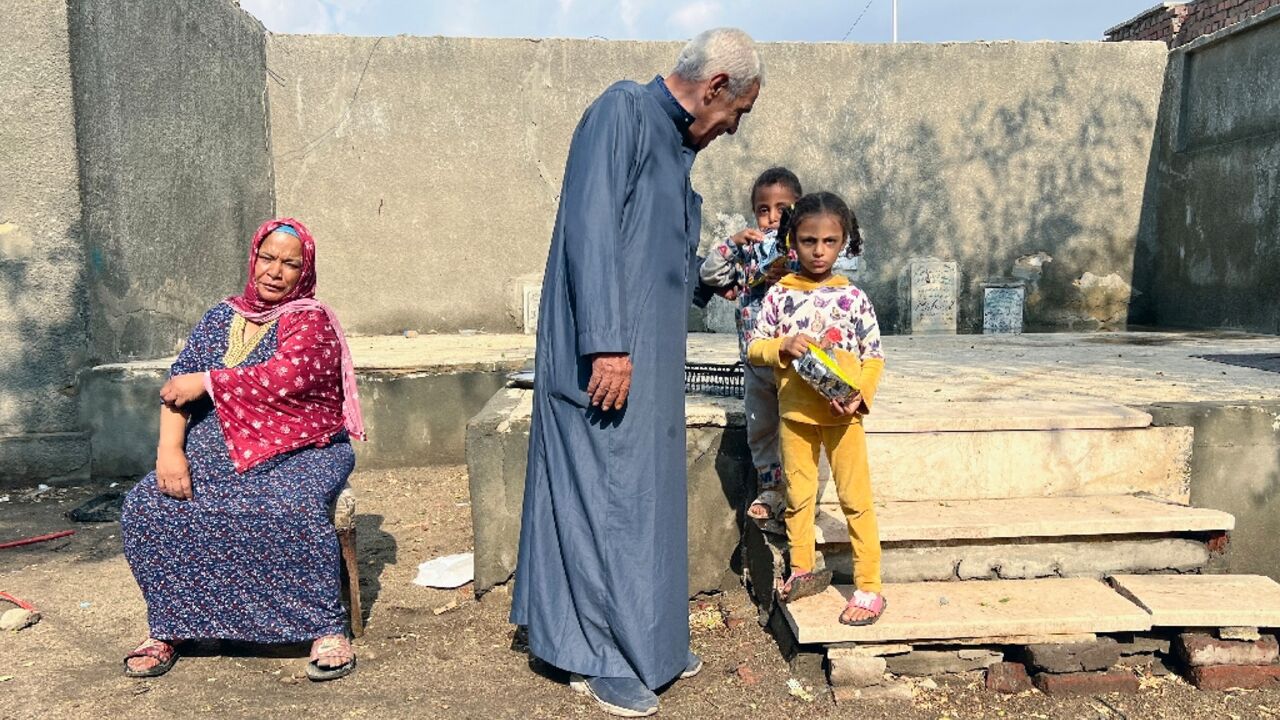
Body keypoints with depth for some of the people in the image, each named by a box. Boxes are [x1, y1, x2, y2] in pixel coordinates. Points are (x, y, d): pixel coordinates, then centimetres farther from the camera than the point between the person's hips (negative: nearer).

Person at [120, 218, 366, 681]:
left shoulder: (311, 319, -3)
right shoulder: (223, 317, 12)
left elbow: (283, 377, -22)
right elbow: (179, 385, 5)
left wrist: (207, 381, -12)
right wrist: (170, 450, -10)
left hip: (300, 451, -5)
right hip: (220, 450, 5)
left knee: (291, 510, -35)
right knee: (146, 507, -15)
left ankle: (328, 630, -22)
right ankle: (166, 630, 1)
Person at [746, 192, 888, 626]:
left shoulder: (853, 298, -3)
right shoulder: (780, 295, -1)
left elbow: (874, 355, -1)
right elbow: (755, 348, 1)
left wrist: (860, 394, -16)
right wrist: (782, 347, -19)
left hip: (843, 414, -1)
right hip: (795, 412, 2)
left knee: (855, 498, 3)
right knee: (798, 496, 13)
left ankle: (869, 586, 12)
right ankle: (802, 570, 31)